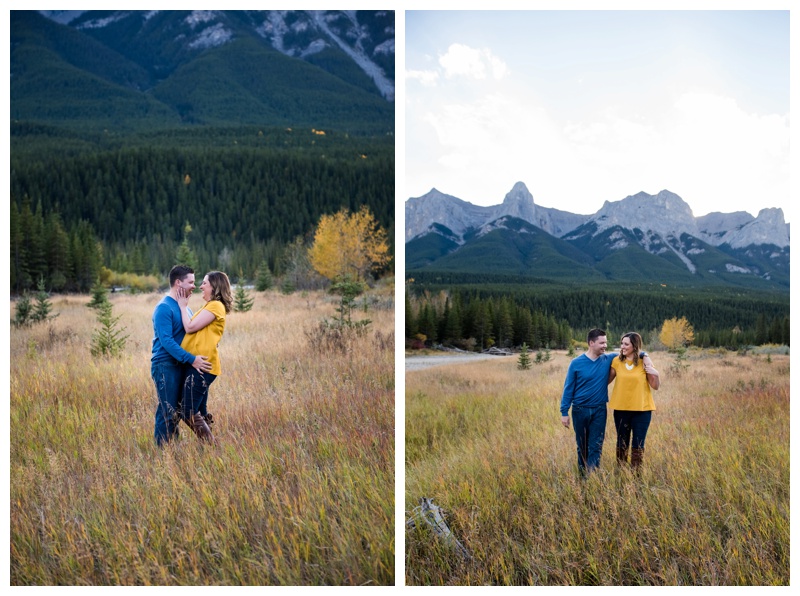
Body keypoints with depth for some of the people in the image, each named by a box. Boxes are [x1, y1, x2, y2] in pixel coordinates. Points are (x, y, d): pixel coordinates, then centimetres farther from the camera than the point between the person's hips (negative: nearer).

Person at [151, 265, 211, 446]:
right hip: (165, 366, -9)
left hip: (179, 365, 9)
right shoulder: (164, 308, -14)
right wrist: (191, 359, -23)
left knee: (176, 411, 13)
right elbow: (166, 341, -21)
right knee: (167, 412, -5)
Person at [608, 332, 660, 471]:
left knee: (638, 444, 4)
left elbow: (656, 386, -2)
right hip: (621, 409, 2)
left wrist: (656, 374, -20)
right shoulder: (617, 361, 0)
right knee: (622, 442, 11)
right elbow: (607, 380, 9)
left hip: (642, 409, -2)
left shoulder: (644, 361, -5)